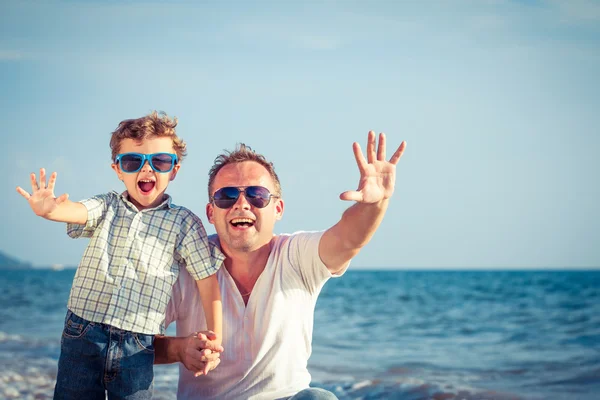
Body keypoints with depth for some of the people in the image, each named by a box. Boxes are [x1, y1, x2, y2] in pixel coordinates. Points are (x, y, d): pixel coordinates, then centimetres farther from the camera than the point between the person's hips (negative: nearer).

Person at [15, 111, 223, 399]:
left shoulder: (184, 222, 0)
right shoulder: (107, 207, 7)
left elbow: (207, 281, 0)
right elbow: (77, 211, -15)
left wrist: (214, 341, -4)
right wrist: (49, 209, -39)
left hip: (137, 347, -2)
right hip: (82, 335, 2)